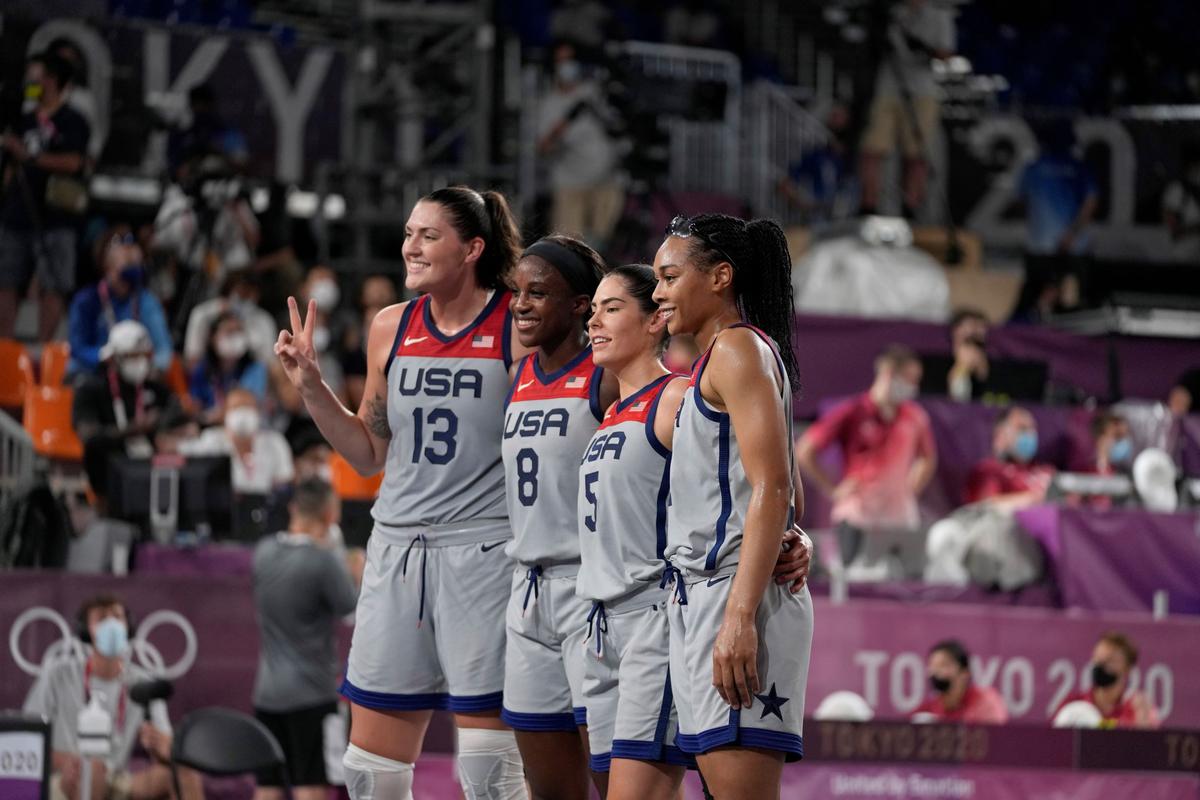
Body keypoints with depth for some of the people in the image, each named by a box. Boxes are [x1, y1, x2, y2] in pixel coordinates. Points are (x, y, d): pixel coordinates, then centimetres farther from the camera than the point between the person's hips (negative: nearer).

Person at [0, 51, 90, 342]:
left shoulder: (72, 122, 0)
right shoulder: (25, 121, 18)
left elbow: (73, 162, -13)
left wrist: (30, 156, -20)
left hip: (53, 218, -6)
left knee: (51, 287, -7)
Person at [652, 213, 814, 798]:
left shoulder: (738, 349, -7)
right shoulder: (721, 360, 24)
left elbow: (772, 489, -17)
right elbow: (793, 497, 28)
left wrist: (740, 617, -23)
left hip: (733, 594, -10)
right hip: (701, 598, 10)